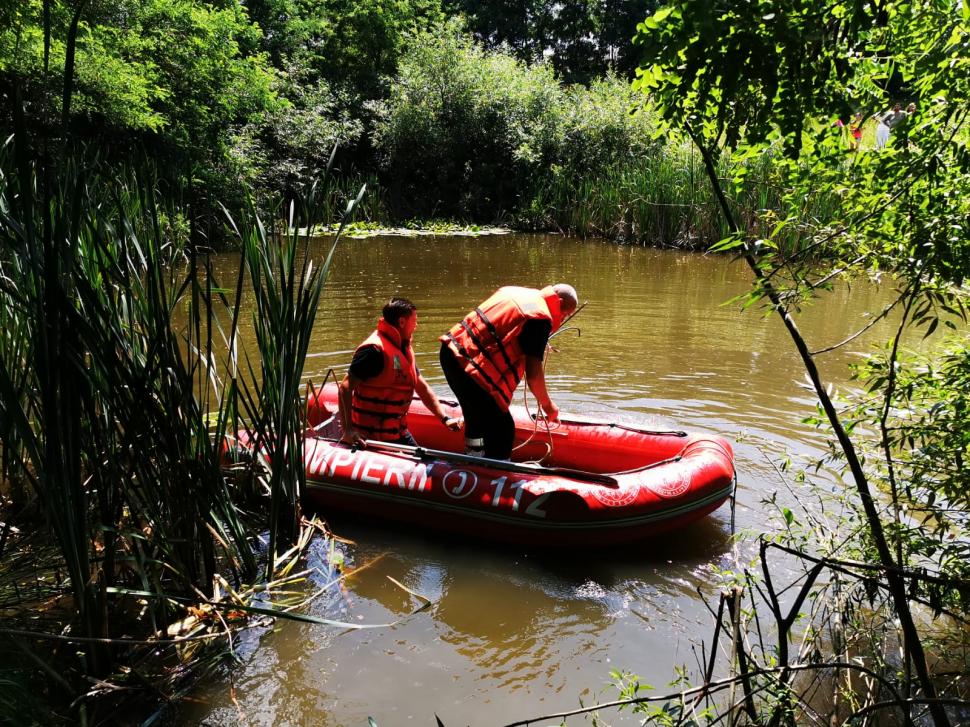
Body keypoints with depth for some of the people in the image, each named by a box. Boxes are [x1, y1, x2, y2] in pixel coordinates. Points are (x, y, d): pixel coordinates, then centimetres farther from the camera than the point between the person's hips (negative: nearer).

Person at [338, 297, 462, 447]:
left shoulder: (404, 348, 12)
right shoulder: (374, 349, -19)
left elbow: (422, 387, 16)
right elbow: (345, 388, -23)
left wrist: (444, 418, 8)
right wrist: (348, 430, -31)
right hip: (374, 435, -9)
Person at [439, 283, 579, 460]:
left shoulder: (514, 291, 15)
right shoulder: (541, 318, -11)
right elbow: (533, 375, -15)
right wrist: (548, 406, 0)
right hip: (470, 366, -10)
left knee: (477, 418, 29)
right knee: (503, 432, -2)